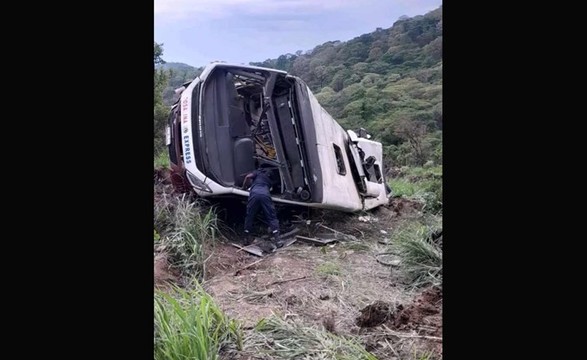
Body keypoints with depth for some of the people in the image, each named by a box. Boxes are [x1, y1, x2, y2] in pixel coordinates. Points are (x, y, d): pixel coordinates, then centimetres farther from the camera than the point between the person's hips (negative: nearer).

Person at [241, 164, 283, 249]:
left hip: (254, 194, -1)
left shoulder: (257, 172, 28)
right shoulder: (269, 176, 37)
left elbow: (247, 176, 13)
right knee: (272, 217, 4)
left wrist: (244, 187, 25)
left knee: (249, 216, 13)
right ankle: (277, 239, -7)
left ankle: (247, 238, 16)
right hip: (265, 195, 1)